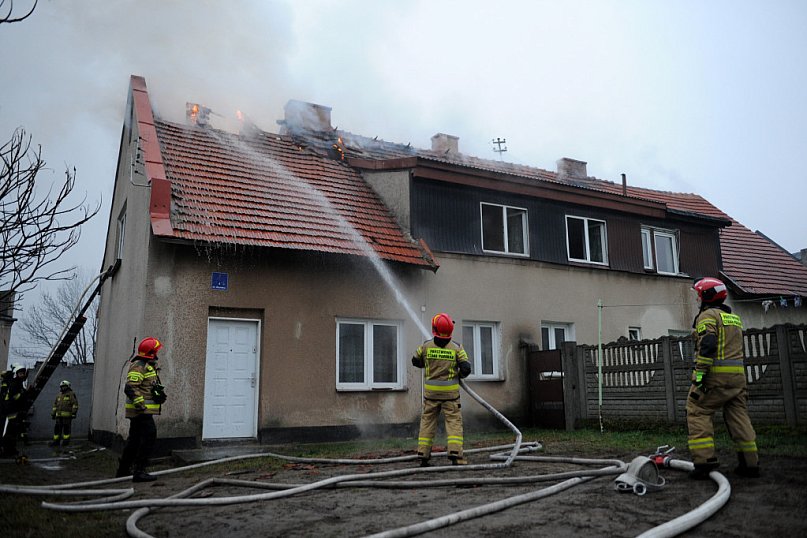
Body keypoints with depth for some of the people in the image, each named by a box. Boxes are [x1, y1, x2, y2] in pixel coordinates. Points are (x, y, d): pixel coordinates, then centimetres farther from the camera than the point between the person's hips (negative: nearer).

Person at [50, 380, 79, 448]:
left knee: (66, 428, -4)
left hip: (67, 415, -6)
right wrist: (53, 414, 17)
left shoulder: (71, 394, -1)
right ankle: (56, 441, 10)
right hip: (59, 415, 6)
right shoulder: (59, 395, 18)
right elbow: (55, 405, 23)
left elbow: (75, 404, -7)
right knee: (57, 427, 4)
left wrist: (74, 413, -15)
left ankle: (66, 441, 1)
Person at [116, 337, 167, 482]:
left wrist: (160, 394, 13)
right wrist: (141, 405, -27)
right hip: (142, 411, -11)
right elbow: (130, 387, -24)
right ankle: (139, 471, -14)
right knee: (149, 436, -14)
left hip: (140, 410, 11)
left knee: (135, 439, 16)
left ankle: (123, 470, 26)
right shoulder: (138, 366, -15)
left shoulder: (148, 366, 19)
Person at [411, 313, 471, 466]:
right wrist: (459, 375, 12)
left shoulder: (426, 346, -3)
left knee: (427, 421, 11)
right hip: (450, 392, -2)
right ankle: (455, 454, -6)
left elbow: (416, 361, 11)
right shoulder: (456, 348, -7)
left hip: (431, 391, 2)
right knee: (454, 421, 3)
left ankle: (423, 455, 12)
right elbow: (466, 368, -9)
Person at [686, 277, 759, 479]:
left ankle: (704, 461, -11)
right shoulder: (735, 318, 21)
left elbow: (707, 346, -18)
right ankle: (750, 463, 13)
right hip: (737, 373, 8)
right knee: (739, 416, 11)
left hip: (715, 374, -8)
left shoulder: (708, 315, -6)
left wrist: (699, 375, -21)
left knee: (698, 412, -3)